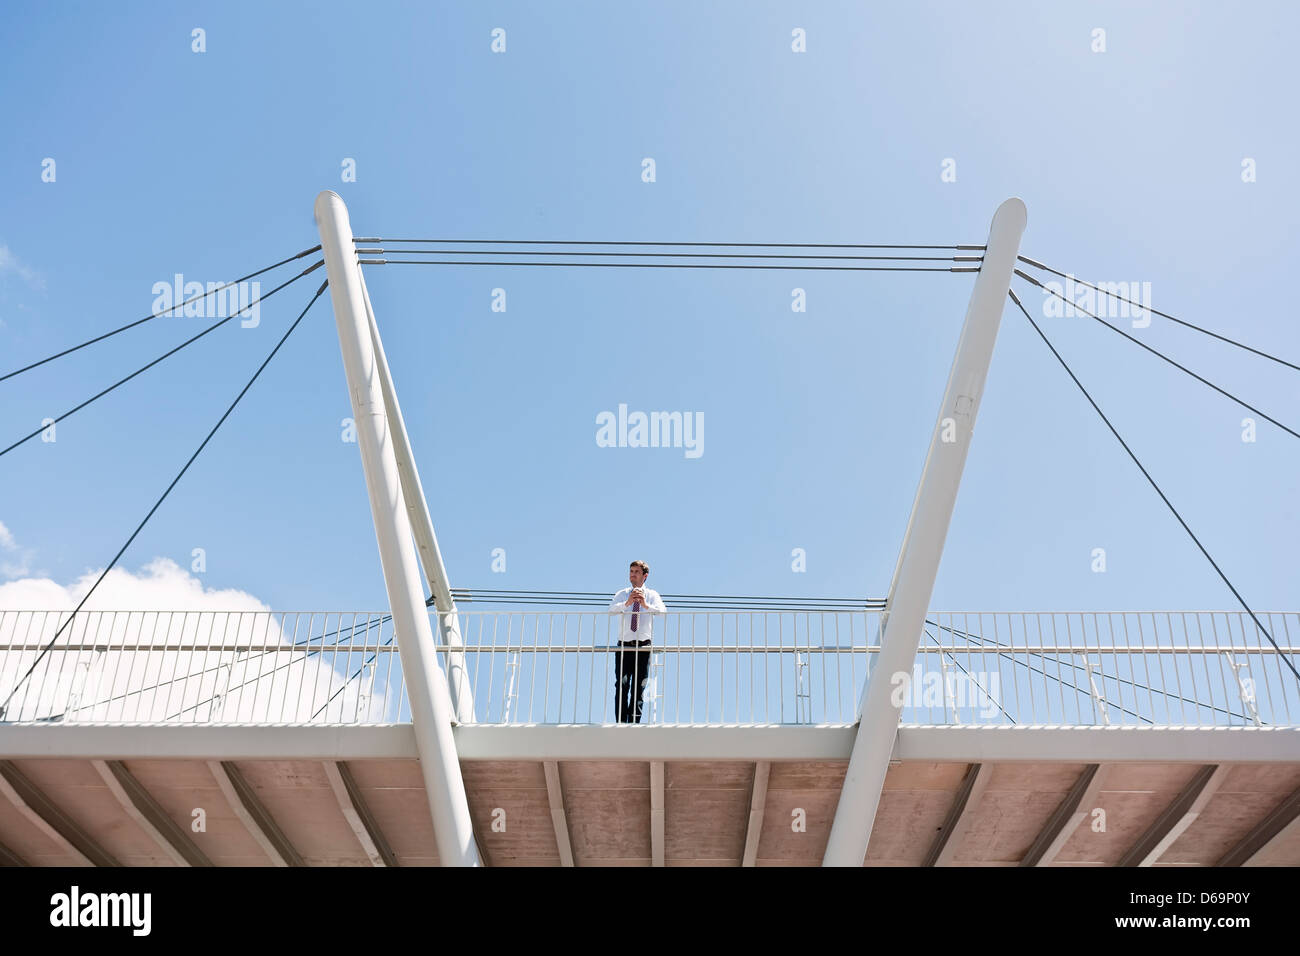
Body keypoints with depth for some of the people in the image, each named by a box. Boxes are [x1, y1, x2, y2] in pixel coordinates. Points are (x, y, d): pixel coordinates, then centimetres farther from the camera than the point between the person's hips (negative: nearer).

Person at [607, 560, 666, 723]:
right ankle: (621, 723, -3)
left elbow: (661, 611, -13)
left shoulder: (652, 595, 7)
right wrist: (627, 603, -29)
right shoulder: (622, 594, 9)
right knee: (622, 685, -5)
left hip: (644, 647, 0)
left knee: (639, 688, 1)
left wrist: (646, 605, -32)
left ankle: (634, 723, 7)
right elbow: (611, 610, -10)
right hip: (624, 646, 0)